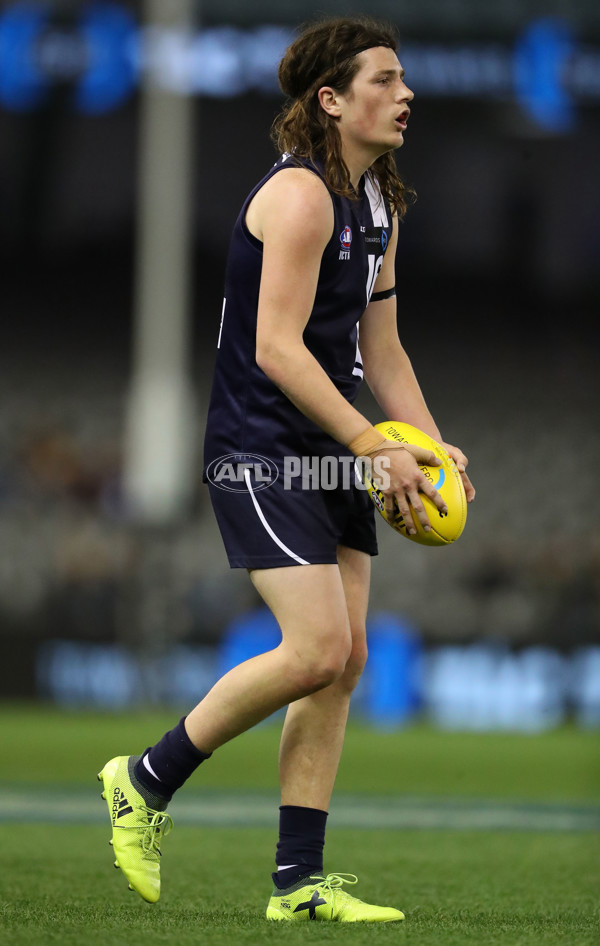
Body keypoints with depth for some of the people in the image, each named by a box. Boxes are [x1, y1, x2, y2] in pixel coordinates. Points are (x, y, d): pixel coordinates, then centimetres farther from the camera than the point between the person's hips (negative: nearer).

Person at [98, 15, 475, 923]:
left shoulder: (379, 203, 13)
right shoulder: (301, 194, -16)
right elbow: (277, 348, -21)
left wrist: (434, 447, 6)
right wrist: (376, 447, -22)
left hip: (332, 454, 9)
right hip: (261, 448, -9)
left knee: (345, 660, 3)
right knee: (318, 649, -16)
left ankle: (300, 881, 7)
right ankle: (145, 781, 2)